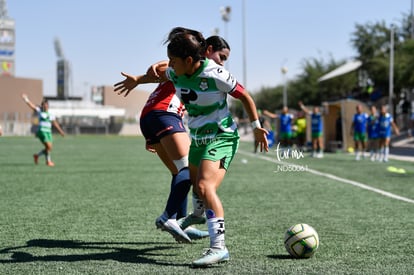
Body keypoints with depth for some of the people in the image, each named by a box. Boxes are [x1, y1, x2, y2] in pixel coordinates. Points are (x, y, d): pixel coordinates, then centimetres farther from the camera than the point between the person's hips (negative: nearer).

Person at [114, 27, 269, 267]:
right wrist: (137, 80, 29)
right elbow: (162, 76, 20)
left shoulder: (215, 75, -25)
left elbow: (244, 96, -12)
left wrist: (257, 126, -10)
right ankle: (198, 214, 63)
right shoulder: (175, 73, -7)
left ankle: (219, 247, -33)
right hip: (198, 137, 8)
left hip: (222, 137, -8)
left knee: (205, 186, -28)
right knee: (194, 182, 29)